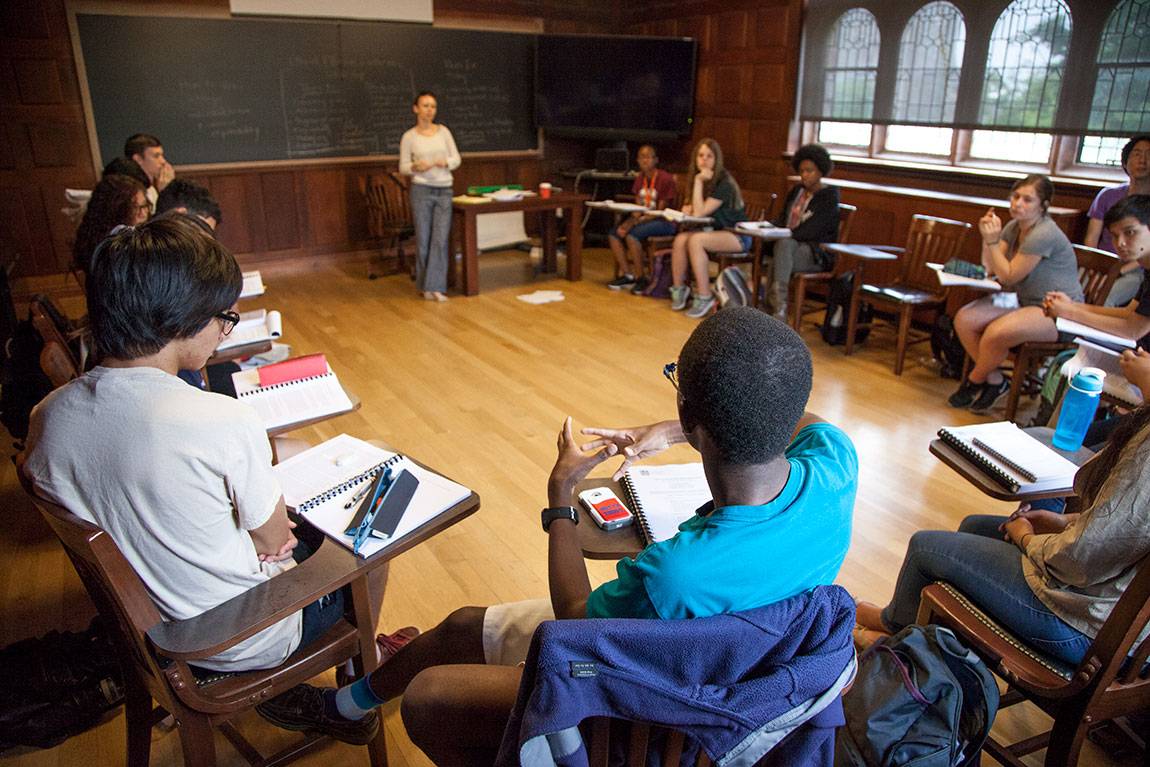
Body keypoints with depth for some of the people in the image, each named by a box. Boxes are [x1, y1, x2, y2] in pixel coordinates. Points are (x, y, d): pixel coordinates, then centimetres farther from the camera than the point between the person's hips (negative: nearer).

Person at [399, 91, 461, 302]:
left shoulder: (443, 131, 6)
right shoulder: (409, 137, 0)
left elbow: (457, 158, 8)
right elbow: (403, 167, 2)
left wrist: (446, 162, -13)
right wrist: (416, 167, -18)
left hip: (444, 191, 2)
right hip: (421, 190, -2)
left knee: (441, 240, -5)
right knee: (424, 240, 3)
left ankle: (435, 286, -3)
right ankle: (425, 285, 17)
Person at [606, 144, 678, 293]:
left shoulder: (665, 179, -14)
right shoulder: (640, 178, 9)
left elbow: (660, 212, -18)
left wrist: (635, 222, -24)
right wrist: (629, 221, -15)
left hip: (664, 222, -8)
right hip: (644, 218, 8)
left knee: (632, 235, -31)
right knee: (613, 234, -10)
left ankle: (641, 278, -17)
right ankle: (627, 275, -4)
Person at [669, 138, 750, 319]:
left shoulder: (724, 182, -17)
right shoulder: (699, 179, 6)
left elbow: (700, 212, -24)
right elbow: (692, 209, 16)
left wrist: (698, 182, -21)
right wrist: (688, 208, -8)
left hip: (737, 236, -7)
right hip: (714, 231, 7)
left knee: (695, 240, -31)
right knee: (680, 239, -20)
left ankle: (705, 297, -26)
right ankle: (678, 288, -8)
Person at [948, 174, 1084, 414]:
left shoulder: (1043, 234, -20)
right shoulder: (1013, 226, 6)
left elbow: (1008, 277, -17)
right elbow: (989, 269, 4)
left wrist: (992, 241, -21)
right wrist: (987, 237, -7)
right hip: (1025, 302, 9)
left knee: (996, 333, -33)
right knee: (963, 319, -10)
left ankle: (974, 381, -2)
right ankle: (995, 381, 1)